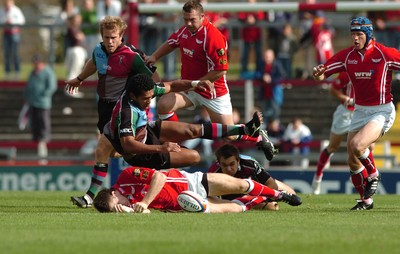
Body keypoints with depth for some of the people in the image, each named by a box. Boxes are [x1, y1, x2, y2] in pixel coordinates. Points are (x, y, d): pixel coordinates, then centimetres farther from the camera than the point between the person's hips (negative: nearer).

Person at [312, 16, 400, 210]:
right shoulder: (347, 56, 0)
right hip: (359, 112, 6)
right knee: (353, 161, 5)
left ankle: (373, 175, 0)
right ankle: (366, 200, 22)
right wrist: (318, 74, -23)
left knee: (357, 145, -28)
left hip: (382, 112, -6)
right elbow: (321, 75, 2)